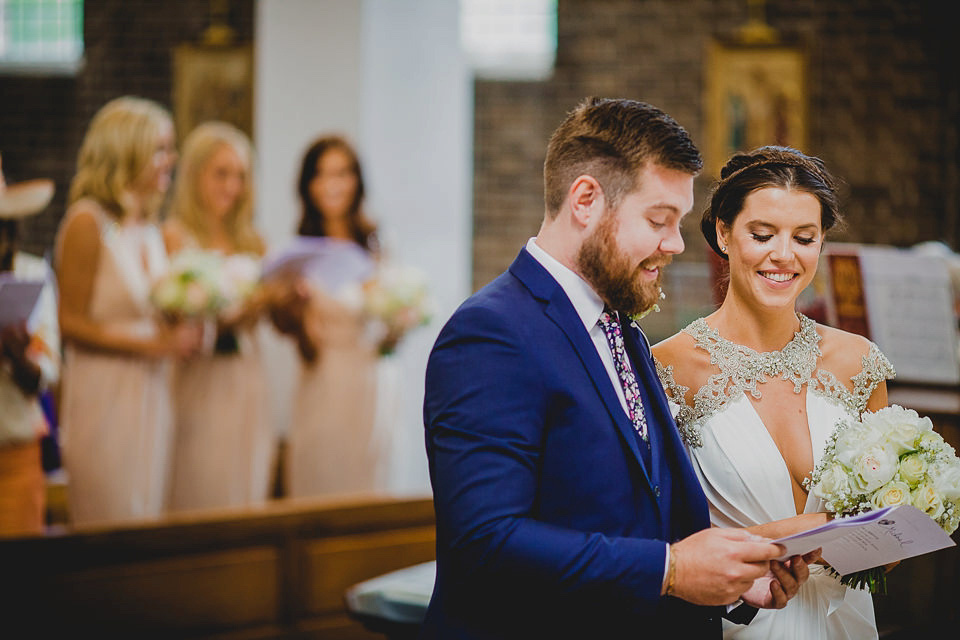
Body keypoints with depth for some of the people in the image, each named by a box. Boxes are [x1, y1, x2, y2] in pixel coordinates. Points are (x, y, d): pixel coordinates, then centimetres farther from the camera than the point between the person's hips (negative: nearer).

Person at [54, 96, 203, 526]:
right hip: (102, 398, -7)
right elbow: (70, 323, -13)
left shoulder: (149, 229, 13)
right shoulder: (87, 222, -9)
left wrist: (181, 335, 2)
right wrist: (151, 343, -18)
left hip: (150, 396, 7)